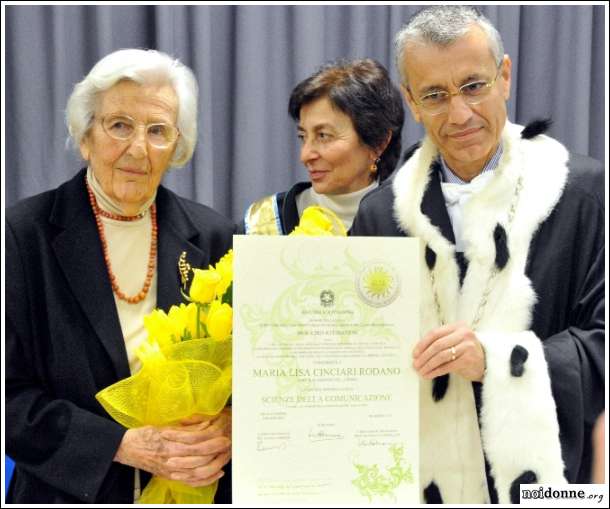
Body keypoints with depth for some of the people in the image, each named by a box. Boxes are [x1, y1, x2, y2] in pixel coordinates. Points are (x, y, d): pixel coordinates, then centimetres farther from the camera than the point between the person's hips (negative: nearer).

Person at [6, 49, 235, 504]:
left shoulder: (214, 238, -5)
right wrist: (124, 446, -21)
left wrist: (229, 428, -19)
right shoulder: (24, 234, -12)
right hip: (70, 492, -2)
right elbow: (12, 395, -13)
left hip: (195, 488, 2)